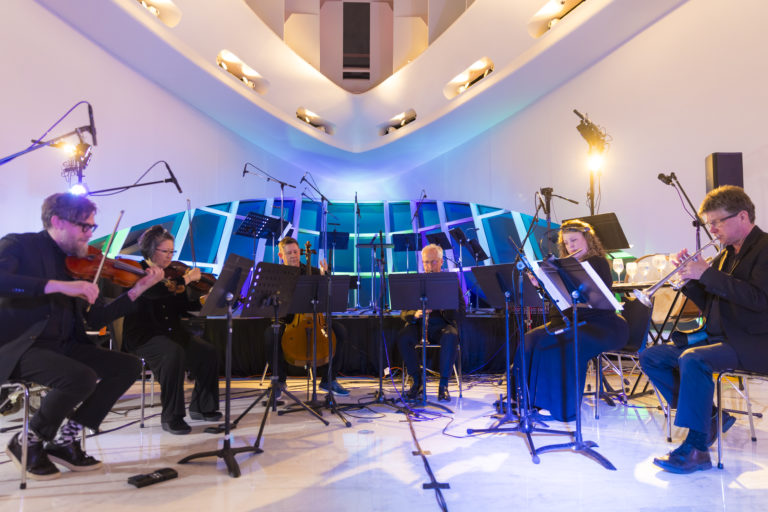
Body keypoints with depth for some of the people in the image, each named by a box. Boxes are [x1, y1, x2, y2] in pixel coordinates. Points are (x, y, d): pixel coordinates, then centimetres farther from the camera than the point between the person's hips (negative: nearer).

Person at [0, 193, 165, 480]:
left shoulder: (80, 262, 12)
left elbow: (97, 318, 10)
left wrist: (137, 290, -2)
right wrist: (58, 285, -33)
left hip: (64, 346, 7)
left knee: (128, 366, -7)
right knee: (82, 377, -30)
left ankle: (65, 440, 1)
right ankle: (28, 442, -2)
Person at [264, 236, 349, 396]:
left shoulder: (313, 272, 6)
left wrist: (325, 275, -18)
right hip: (286, 322, -2)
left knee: (340, 330, -21)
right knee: (270, 334, -34)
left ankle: (328, 379, -6)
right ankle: (279, 380, -10)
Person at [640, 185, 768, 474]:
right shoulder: (725, 256, 18)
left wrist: (708, 274, -20)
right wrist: (690, 278, 3)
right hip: (719, 339, 9)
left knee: (693, 359, -35)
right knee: (651, 357, -2)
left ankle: (696, 449, -26)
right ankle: (710, 418, 2)